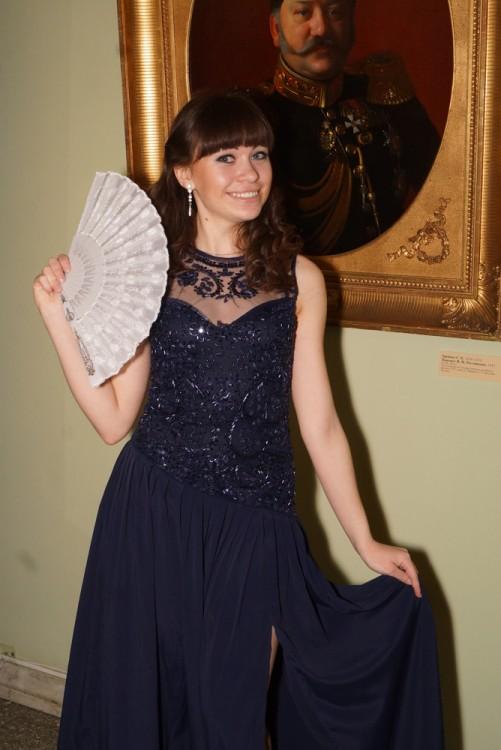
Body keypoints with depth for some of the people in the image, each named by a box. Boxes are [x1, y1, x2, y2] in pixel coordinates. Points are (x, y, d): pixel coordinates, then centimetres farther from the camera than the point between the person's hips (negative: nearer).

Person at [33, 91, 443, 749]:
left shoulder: (297, 279, 0)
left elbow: (319, 424, 3)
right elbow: (113, 418, -2)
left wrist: (366, 541, 4)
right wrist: (58, 313, -8)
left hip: (254, 524, 0)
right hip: (154, 516, 1)